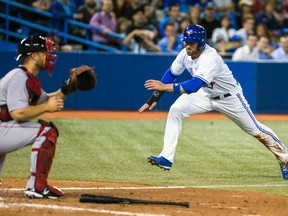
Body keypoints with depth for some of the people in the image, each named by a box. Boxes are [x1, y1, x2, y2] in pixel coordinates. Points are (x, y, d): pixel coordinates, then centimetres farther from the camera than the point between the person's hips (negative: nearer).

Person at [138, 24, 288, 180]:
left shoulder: (210, 58, -38)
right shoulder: (185, 54, -16)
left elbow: (194, 86, -48)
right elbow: (171, 74, 0)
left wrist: (164, 86, -50)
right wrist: (154, 97, -7)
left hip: (229, 97, -6)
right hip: (206, 95, 6)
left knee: (255, 129, 5)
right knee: (175, 110, -15)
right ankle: (166, 158, -14)